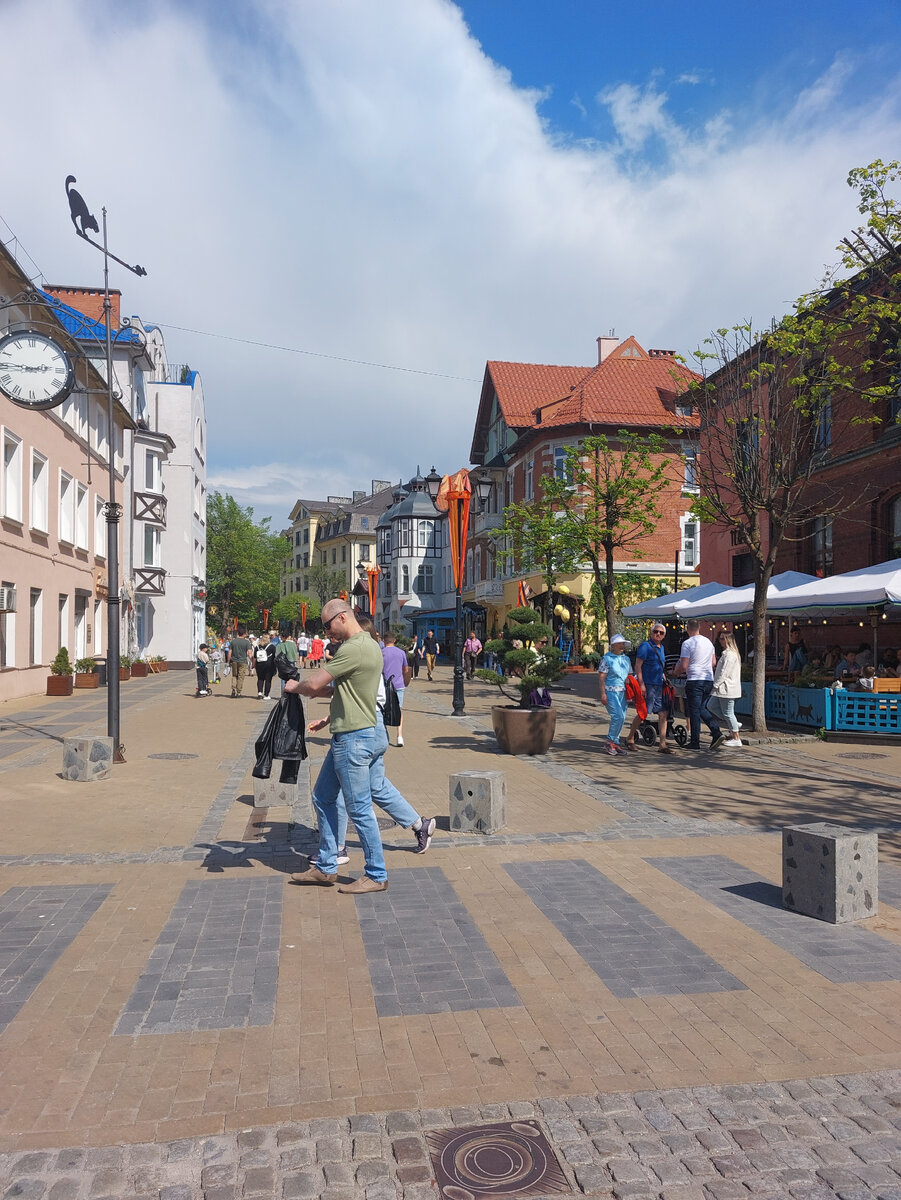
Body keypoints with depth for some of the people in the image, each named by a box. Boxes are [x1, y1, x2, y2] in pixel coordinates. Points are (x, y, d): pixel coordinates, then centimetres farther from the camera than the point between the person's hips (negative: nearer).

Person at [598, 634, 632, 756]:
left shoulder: (626, 658, 15)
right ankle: (611, 741, -4)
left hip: (622, 692, 7)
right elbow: (601, 677, -7)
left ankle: (614, 742, 14)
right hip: (610, 691, -7)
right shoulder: (607, 658, -4)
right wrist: (603, 694, -14)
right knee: (618, 716, -16)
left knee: (621, 717, 5)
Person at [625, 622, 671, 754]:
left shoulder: (661, 647, 17)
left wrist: (663, 677, 17)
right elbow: (638, 666, -14)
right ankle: (630, 739, 12)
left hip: (659, 685, 8)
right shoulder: (645, 646, -9)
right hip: (648, 685, -8)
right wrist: (641, 684, -19)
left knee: (663, 713, 2)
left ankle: (662, 744, 5)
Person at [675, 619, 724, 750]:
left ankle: (695, 743, 4)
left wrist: (676, 672, 5)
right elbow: (714, 662, 16)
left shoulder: (687, 643, -11)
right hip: (709, 680, 7)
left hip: (694, 681, -7)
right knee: (701, 708, 19)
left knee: (694, 711, 0)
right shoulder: (708, 642, 11)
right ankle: (717, 733, 3)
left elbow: (683, 666, -14)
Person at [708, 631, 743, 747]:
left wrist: (716, 685, -14)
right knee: (711, 705, 13)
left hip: (727, 688, -11)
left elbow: (724, 673, -21)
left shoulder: (729, 654, -17)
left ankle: (736, 739, 5)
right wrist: (716, 685, 16)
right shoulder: (725, 653, 17)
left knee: (728, 712, -4)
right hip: (723, 688, 11)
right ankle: (734, 724, 16)